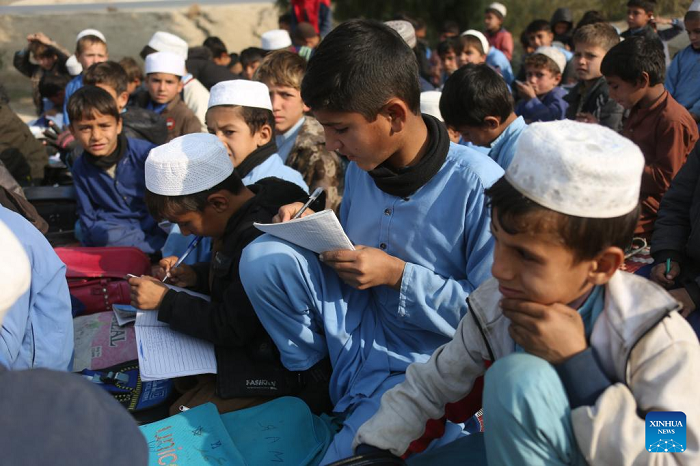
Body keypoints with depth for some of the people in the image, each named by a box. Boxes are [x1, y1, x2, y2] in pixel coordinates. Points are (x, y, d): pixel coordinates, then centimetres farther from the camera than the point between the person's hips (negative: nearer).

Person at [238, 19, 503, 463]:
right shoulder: (361, 168, 1)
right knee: (264, 258, -14)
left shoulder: (478, 184, -21)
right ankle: (311, 379, 5)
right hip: (360, 330, 6)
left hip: (428, 362, -6)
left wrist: (398, 275, -21)